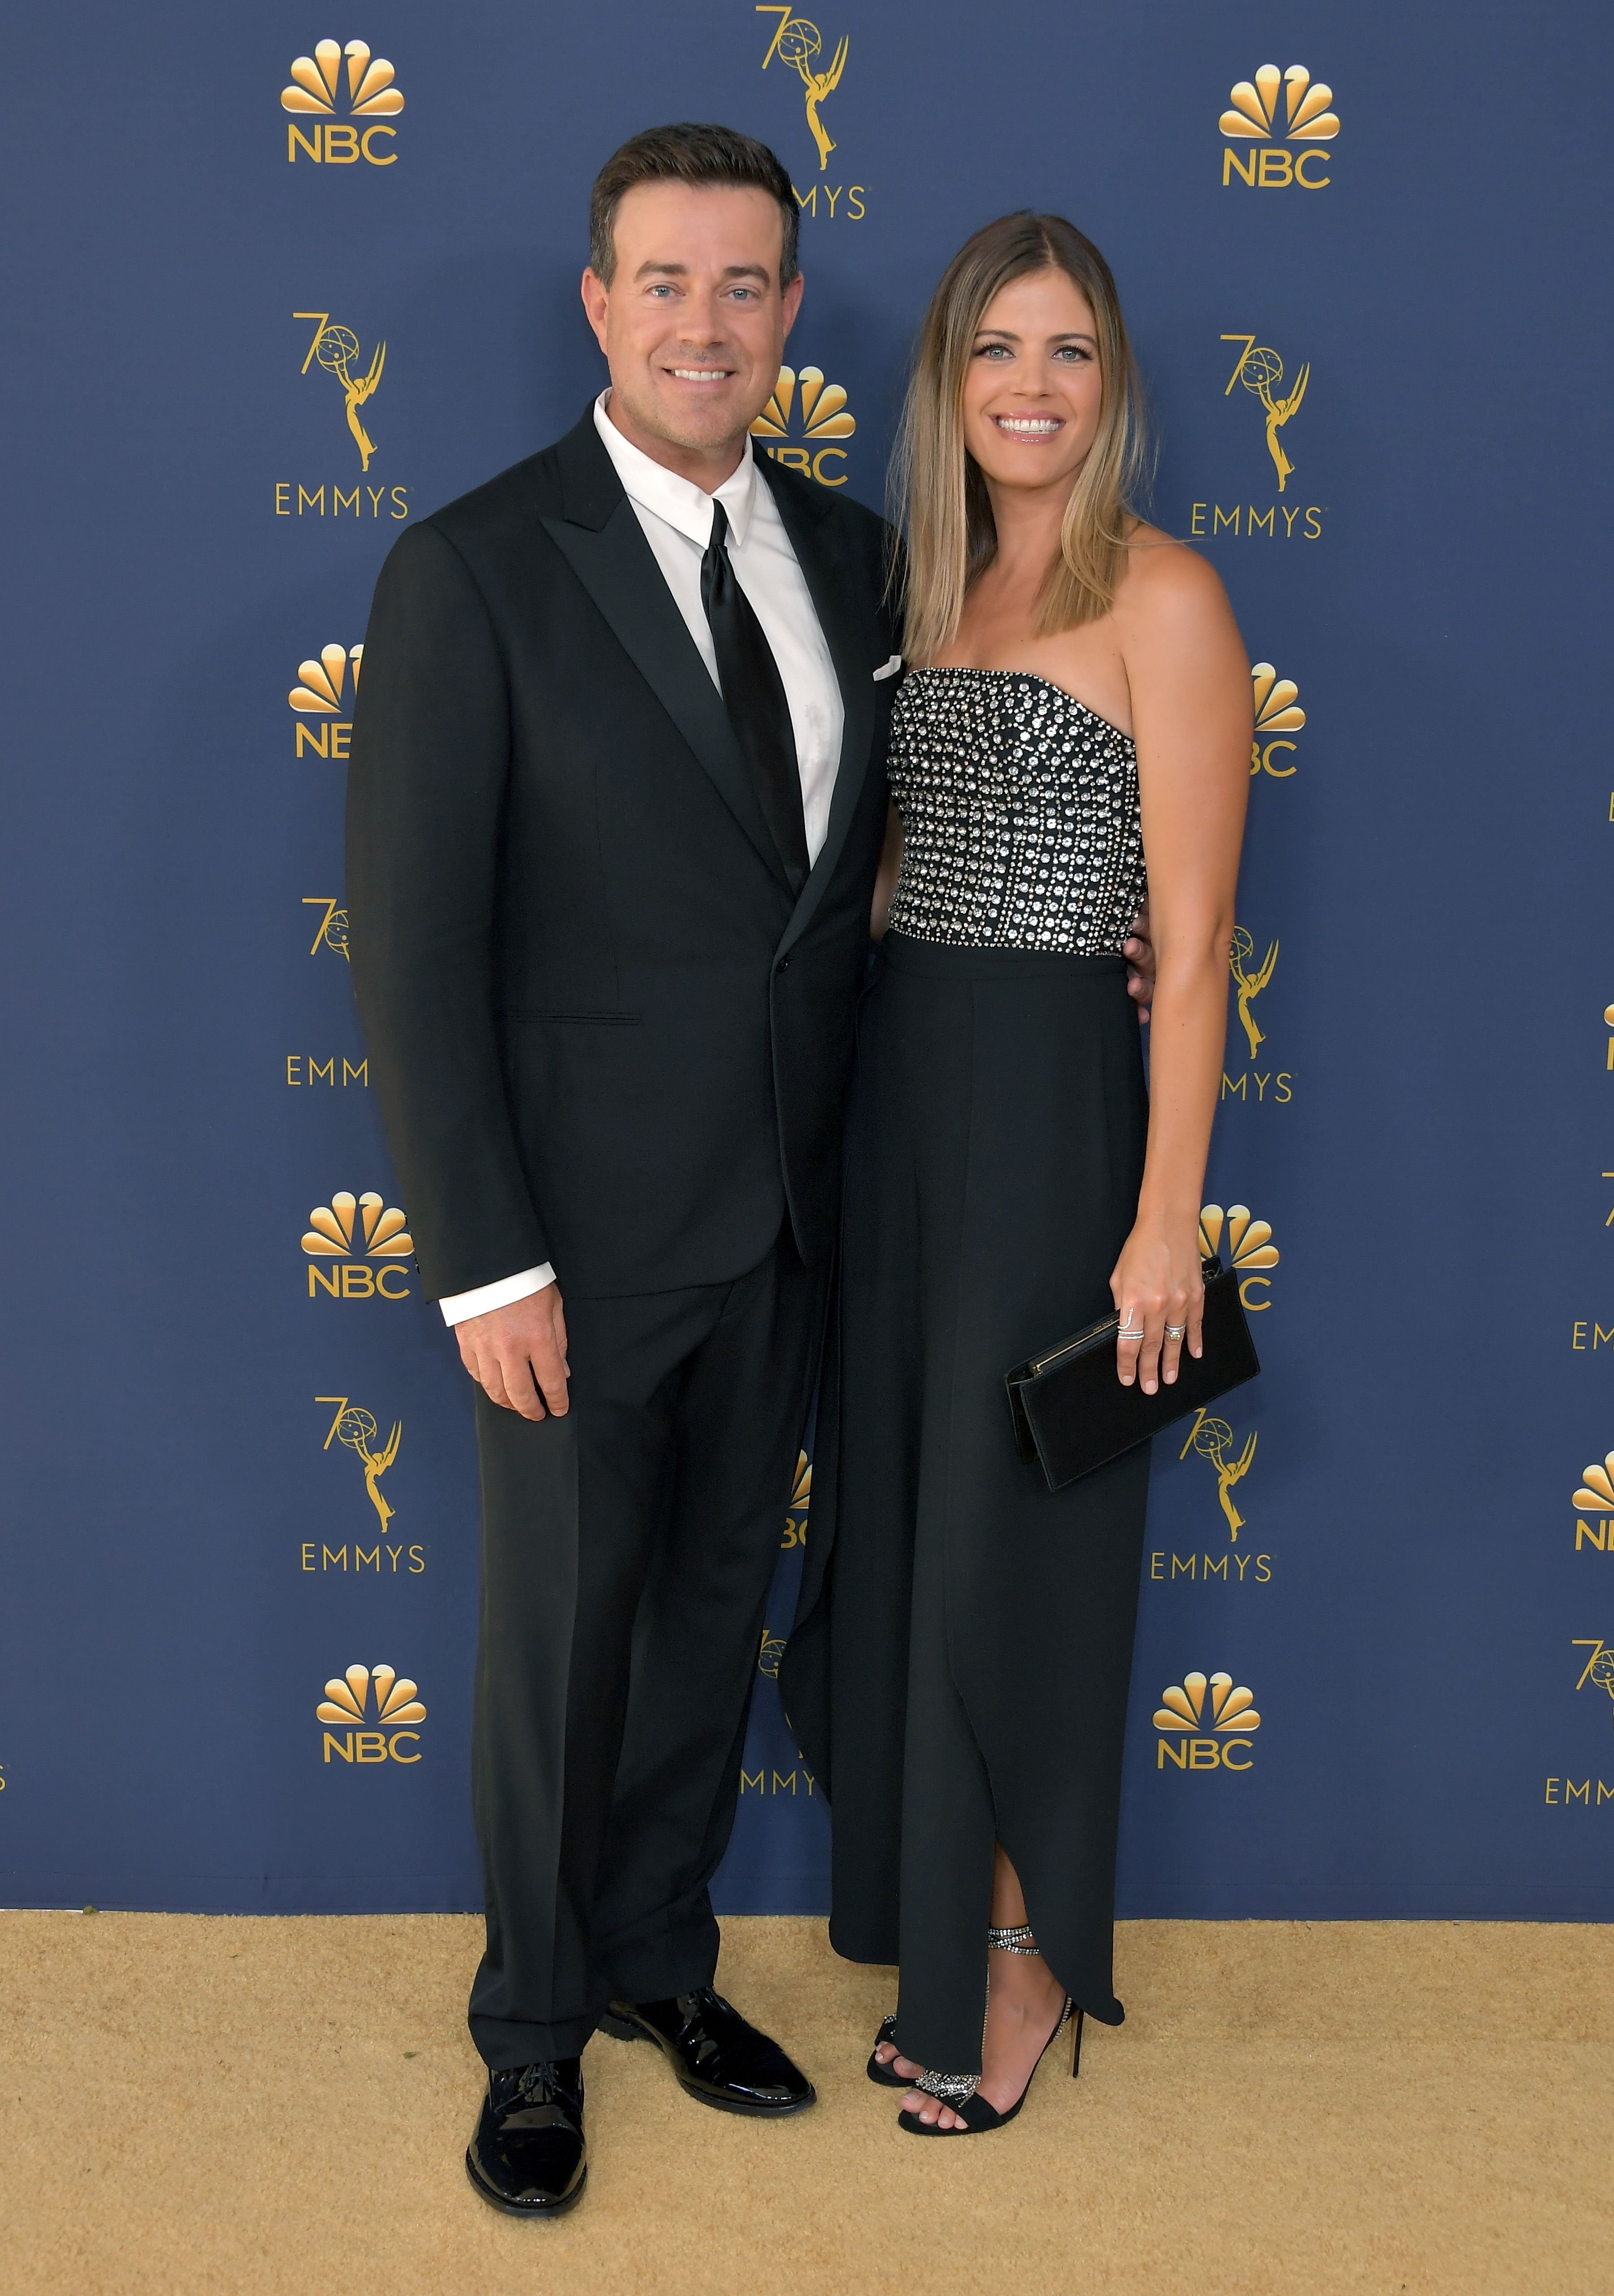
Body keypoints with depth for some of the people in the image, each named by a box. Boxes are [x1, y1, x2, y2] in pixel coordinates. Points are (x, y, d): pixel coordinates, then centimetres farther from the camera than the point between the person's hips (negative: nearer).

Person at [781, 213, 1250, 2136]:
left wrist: (1165, 1219, -15)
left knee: (1008, 1552, 3)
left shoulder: (1160, 596, -9)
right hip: (896, 1091, 7)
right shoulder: (938, 594, 13)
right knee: (897, 1528, 13)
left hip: (1048, 1096, -7)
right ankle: (944, 1950, 30)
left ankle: (1028, 1974, 23)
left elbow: (1192, 942, -13)